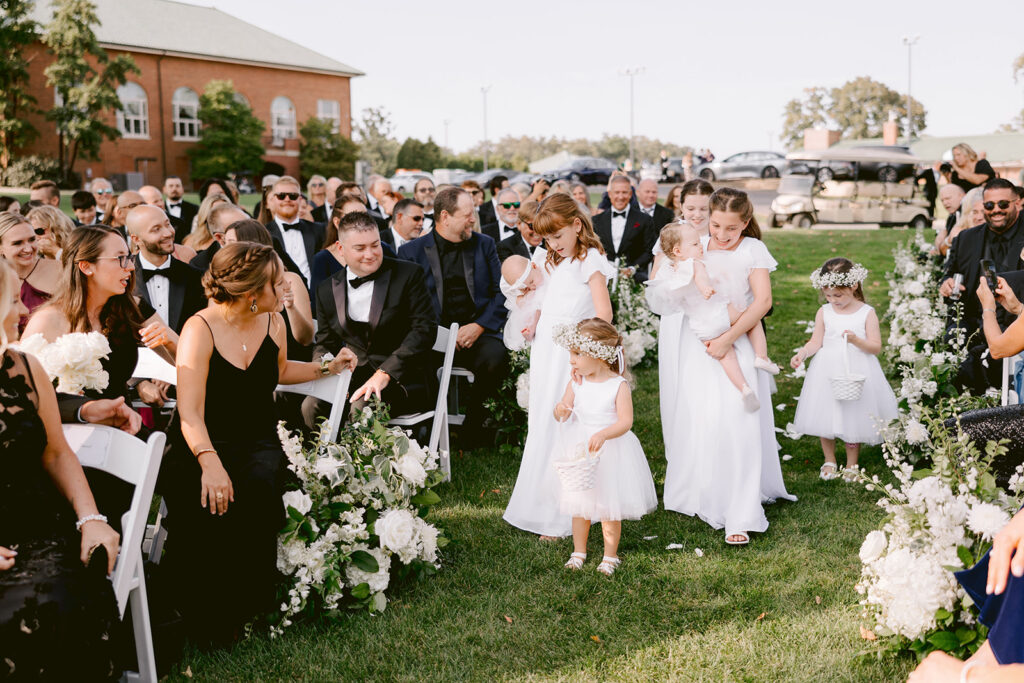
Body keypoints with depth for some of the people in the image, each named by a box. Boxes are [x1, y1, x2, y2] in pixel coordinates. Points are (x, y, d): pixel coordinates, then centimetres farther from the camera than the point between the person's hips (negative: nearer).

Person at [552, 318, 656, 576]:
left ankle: (610, 556, 22)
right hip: (579, 448, 4)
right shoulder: (575, 383, 0)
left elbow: (625, 421, -19)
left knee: (609, 506, 5)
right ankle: (579, 551, 29)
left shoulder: (618, 385, -13)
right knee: (579, 504, 11)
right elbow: (563, 414, -1)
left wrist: (603, 435, -34)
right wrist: (560, 410, -24)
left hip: (610, 450, -4)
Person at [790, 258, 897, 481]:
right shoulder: (824, 313, 1)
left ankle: (851, 464, 25)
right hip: (828, 372, 2)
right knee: (825, 418, 7)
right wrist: (802, 353, -16)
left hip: (856, 370, -2)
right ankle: (829, 461, 28)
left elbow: (876, 346, -7)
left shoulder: (867, 313, -5)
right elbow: (816, 342, 2)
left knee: (854, 418, 6)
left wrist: (856, 340, -25)